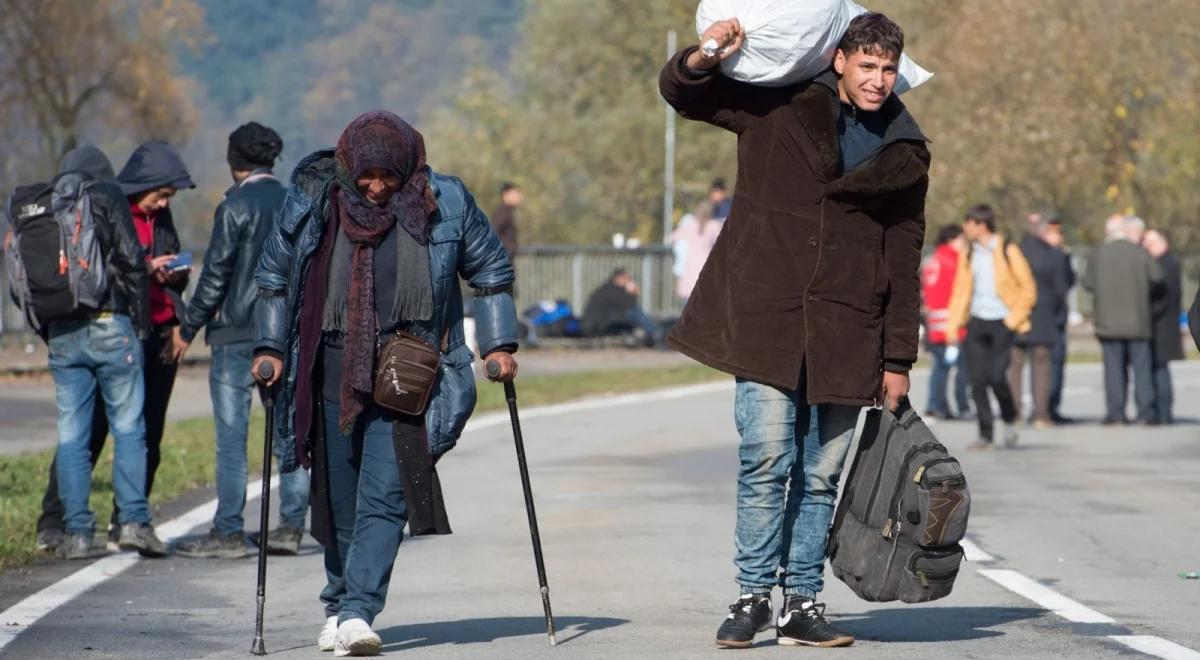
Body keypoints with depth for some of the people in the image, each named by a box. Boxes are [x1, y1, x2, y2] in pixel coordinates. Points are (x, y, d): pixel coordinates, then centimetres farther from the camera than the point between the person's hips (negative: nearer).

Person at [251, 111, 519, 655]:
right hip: (334, 366, 2)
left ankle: (357, 611, -16)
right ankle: (339, 601, 25)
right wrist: (269, 347, 3)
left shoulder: (445, 203, -2)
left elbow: (491, 270, 10)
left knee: (384, 494, -12)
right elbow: (273, 275, 11)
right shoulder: (311, 201, 0)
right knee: (338, 493, 9)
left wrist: (499, 344, 4)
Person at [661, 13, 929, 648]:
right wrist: (704, 58, -16)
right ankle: (754, 596, 1)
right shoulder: (780, 106, 3)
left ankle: (801, 604, 10)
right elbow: (680, 92, 8)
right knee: (766, 460, -8)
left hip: (845, 333, 2)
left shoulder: (904, 154, 9)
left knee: (821, 475, 3)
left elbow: (904, 262, 12)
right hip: (764, 317, -2)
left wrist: (899, 358, 8)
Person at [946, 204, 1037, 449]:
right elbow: (960, 291, 14)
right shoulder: (968, 256, 12)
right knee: (978, 381, -2)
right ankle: (986, 434, 5)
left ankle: (1010, 421, 10)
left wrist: (1014, 319, -9)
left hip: (1002, 324, -5)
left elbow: (1028, 289, -2)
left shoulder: (1007, 252, -3)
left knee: (997, 377, -15)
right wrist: (954, 325, 5)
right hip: (977, 323, 5)